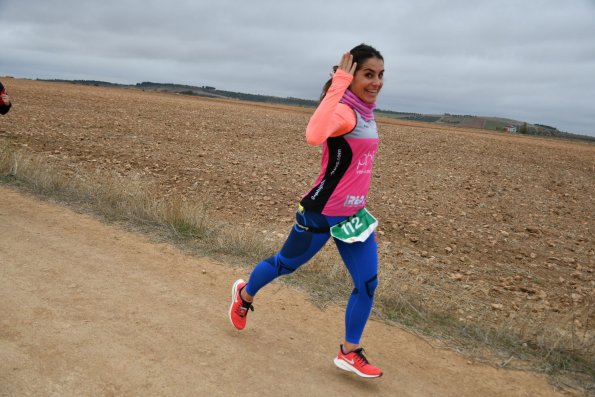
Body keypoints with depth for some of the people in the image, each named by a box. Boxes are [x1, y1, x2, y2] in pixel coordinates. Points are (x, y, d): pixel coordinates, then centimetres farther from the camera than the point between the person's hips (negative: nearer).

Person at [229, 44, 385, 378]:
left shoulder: (365, 112, 5)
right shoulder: (345, 111, -24)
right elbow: (314, 136, -48)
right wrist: (338, 84, -42)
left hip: (353, 215, 8)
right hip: (322, 215, -8)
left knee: (368, 283, 5)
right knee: (285, 264, 15)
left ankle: (349, 353, 23)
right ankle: (245, 295, 46)